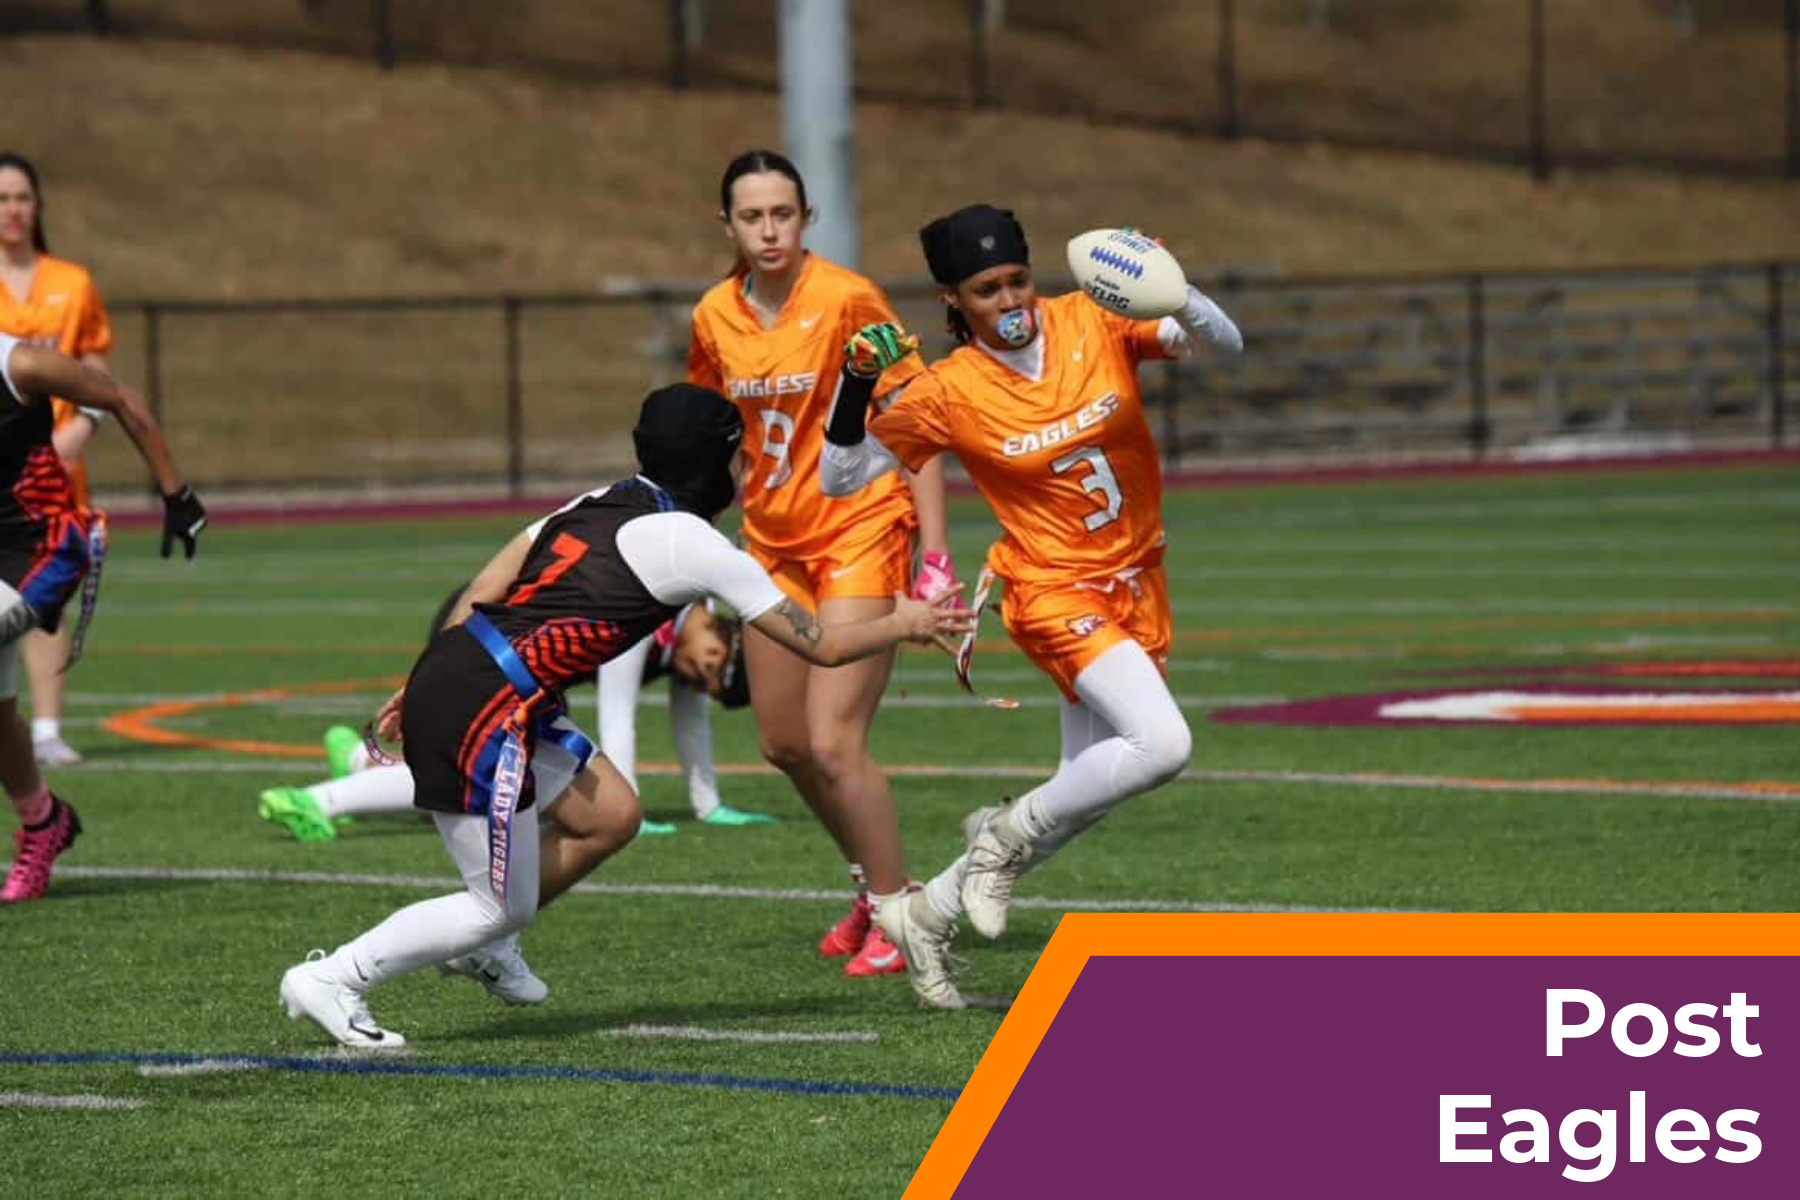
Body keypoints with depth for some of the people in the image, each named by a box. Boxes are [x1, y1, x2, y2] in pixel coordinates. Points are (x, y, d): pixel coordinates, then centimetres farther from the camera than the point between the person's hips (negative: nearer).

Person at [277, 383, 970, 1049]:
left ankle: (479, 944, 23)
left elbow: (487, 588, 14)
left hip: (445, 674, 9)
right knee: (503, 909, 0)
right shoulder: (692, 544, -6)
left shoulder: (602, 504, 15)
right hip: (479, 710, -9)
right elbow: (823, 646, 1)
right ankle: (332, 980, 5)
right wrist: (905, 625, 18)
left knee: (612, 817, 15)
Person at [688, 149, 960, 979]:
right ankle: (872, 885, 33)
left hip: (859, 533, -6)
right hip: (773, 540, 6)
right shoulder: (715, 317, 2)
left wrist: (935, 554, -16)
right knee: (783, 743, 11)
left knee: (833, 744, -14)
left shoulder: (847, 300, -14)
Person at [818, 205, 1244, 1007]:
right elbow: (841, 478, -2)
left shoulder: (1094, 323, -5)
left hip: (1136, 588, 5)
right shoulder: (947, 392, -11)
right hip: (1055, 591, -5)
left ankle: (928, 915, 24)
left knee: (1082, 801, 9)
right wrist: (856, 389, -19)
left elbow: (1224, 344, -7)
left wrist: (1178, 298, -28)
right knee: (1162, 745, -26)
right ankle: (1005, 836, -4)